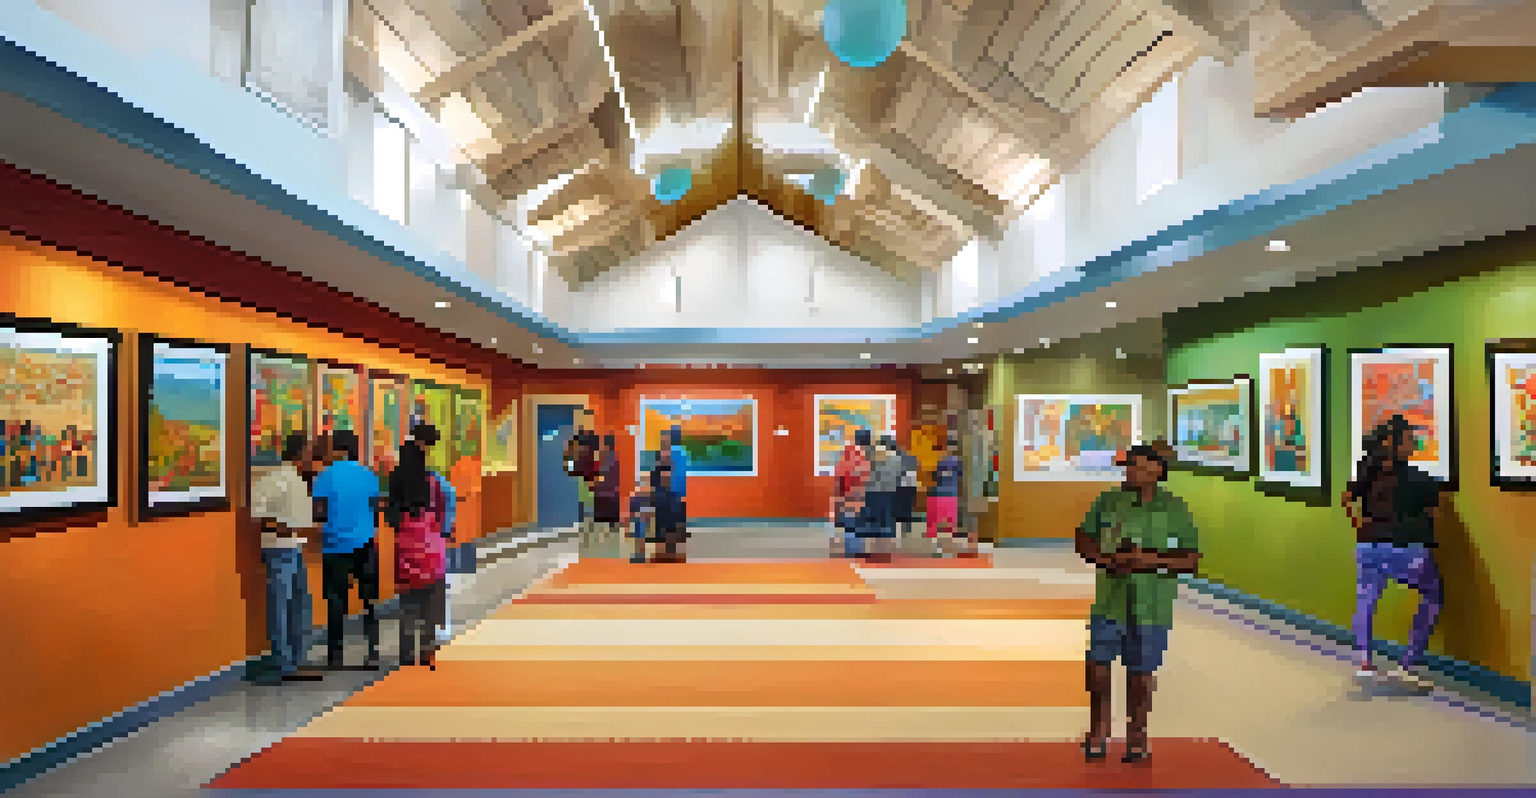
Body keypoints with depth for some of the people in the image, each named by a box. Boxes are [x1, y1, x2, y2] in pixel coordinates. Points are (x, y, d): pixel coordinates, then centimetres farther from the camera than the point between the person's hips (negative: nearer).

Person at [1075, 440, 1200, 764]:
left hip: (1150, 606, -1)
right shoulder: (1108, 502, 1)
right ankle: (1097, 735, 19)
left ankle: (1136, 738, 25)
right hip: (1110, 600, 1)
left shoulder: (1175, 509, -3)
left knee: (1140, 673, 7)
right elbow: (1083, 541, 7)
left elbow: (1192, 559, -2)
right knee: (1098, 666, 0)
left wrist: (1153, 559, -18)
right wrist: (1107, 559, -12)